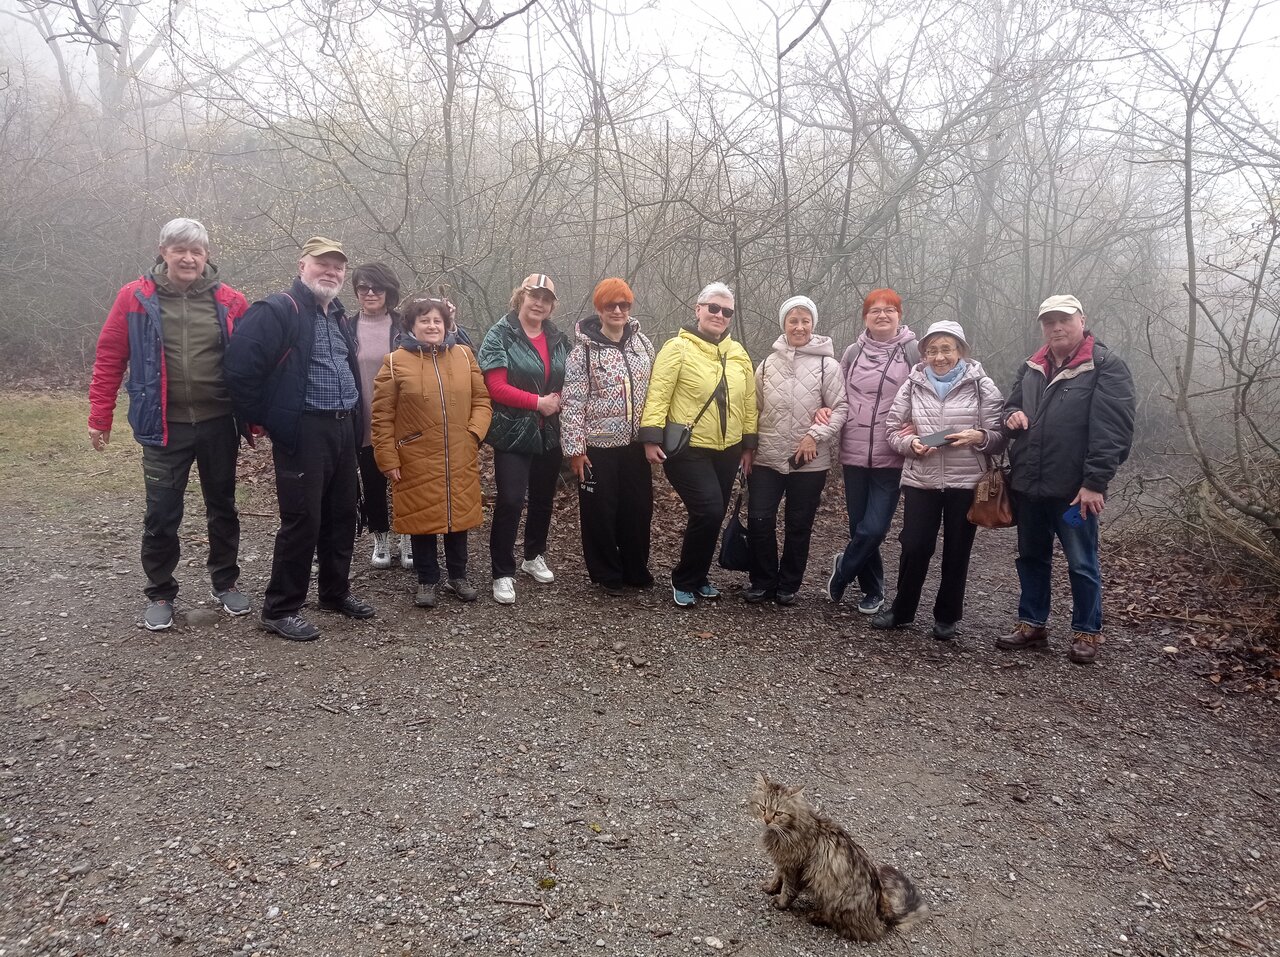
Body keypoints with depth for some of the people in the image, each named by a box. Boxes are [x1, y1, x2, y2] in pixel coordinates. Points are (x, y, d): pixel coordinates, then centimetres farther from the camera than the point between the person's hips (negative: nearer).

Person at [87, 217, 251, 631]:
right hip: (165, 427, -1)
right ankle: (160, 593, 22)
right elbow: (109, 358, 0)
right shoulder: (135, 297, -3)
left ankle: (226, 582, 30)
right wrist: (100, 417, -2)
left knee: (222, 506, 14)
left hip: (219, 424, 1)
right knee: (161, 514, 4)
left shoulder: (230, 301, 0)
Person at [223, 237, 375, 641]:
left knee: (341, 516, 14)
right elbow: (240, 368, -18)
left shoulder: (339, 316, 16)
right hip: (303, 432, -8)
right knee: (302, 520, -4)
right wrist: (264, 419, -10)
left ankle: (335, 592, 30)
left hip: (343, 429, 8)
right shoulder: (276, 311, -11)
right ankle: (281, 609, 8)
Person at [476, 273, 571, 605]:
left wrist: (559, 401, -6)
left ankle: (534, 557, 34)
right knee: (510, 501, -9)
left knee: (543, 498, 14)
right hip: (514, 433, -5)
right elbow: (496, 387, -15)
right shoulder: (500, 335, -8)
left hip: (550, 434, 5)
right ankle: (503, 574, 2)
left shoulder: (558, 339, 8)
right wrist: (539, 402, -15)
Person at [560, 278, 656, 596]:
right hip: (598, 447, -4)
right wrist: (575, 448, -12)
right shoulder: (584, 349, -8)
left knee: (638, 509, 11)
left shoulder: (643, 344, 6)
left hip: (636, 445, 4)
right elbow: (573, 402, -10)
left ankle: (636, 570, 29)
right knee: (600, 512, 5)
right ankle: (607, 574, 23)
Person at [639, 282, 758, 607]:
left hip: (727, 451, 6)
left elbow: (749, 400, 13)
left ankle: (698, 577, 31)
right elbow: (658, 394, -13)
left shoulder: (738, 354, 9)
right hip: (687, 450, -6)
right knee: (709, 512, -16)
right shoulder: (678, 347, -9)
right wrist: (652, 437, -20)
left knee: (714, 516, 11)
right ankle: (683, 580, 4)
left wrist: (749, 443, 12)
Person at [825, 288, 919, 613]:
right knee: (859, 527, 9)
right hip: (854, 454, 3)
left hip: (891, 458, -3)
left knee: (874, 529, -9)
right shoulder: (853, 352, 9)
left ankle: (843, 568, 19)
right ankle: (872, 590, 28)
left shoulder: (913, 352, -1)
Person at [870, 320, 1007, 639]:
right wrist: (911, 443, -13)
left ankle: (947, 617, 26)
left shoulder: (981, 386, 0)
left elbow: (999, 437, 1)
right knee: (914, 548, 3)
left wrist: (979, 437, -20)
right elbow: (893, 429, 7)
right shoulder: (913, 384, 4)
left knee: (956, 552, 9)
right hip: (920, 481, 1)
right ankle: (901, 610, 23)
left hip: (966, 483, -1)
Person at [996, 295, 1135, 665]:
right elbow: (1011, 403, 25)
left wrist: (1095, 482, -22)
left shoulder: (1106, 366, -8)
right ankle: (1032, 624, 29)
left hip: (1074, 489, -6)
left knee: (1082, 564, 7)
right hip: (1028, 484, 6)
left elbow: (1113, 430, -15)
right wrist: (1012, 415, -1)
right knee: (1032, 558, 16)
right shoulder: (1032, 367, 12)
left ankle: (1087, 633, 21)